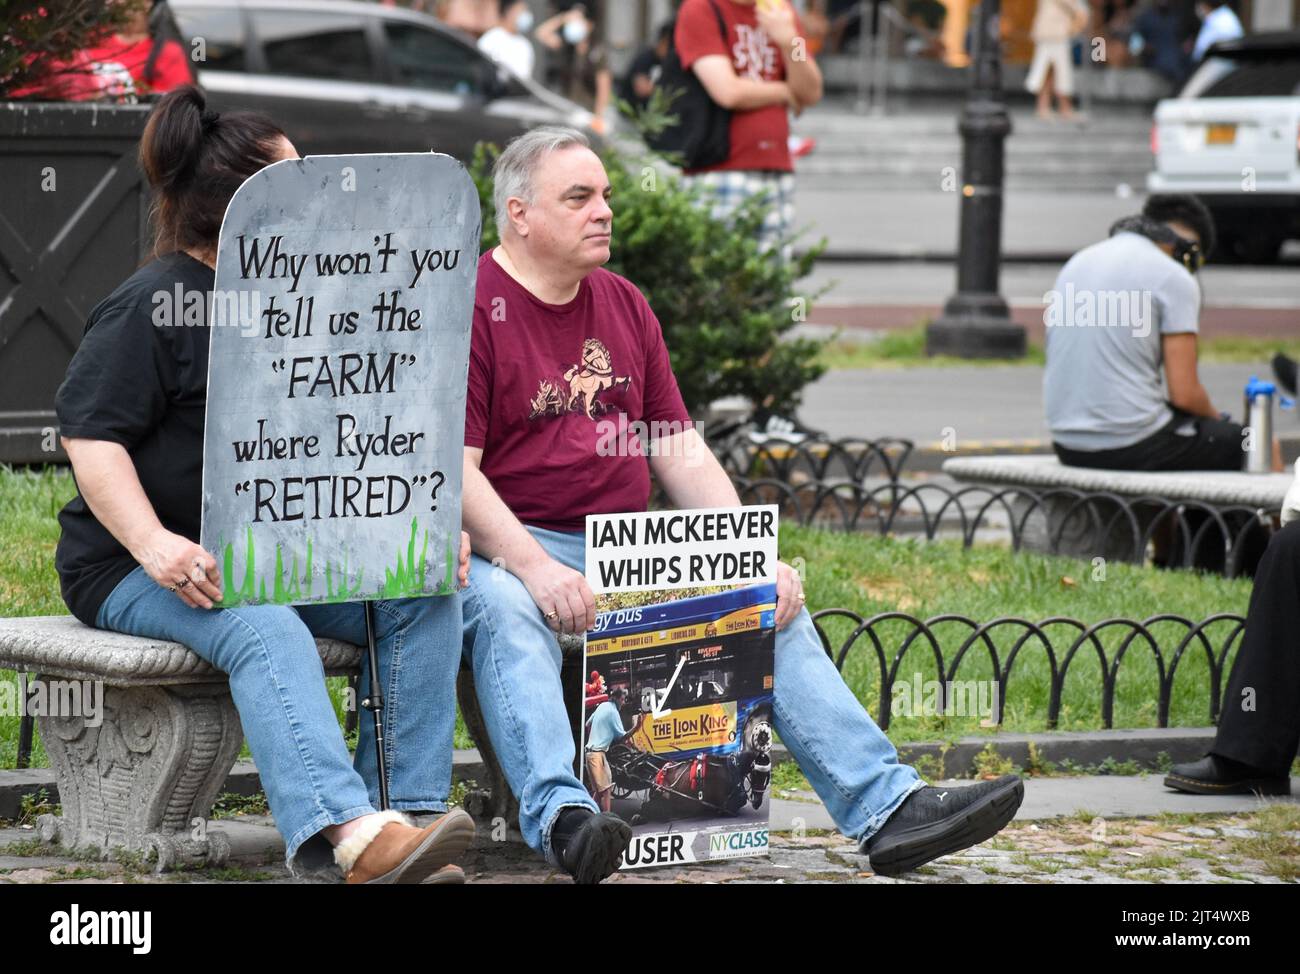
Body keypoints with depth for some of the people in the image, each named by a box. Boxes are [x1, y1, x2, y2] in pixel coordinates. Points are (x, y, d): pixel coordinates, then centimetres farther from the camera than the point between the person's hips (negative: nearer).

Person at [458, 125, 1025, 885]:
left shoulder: (624, 305, 18)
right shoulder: (472, 306, -4)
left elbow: (683, 454, 15)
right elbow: (455, 470, -13)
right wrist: (535, 568, -28)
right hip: (511, 549, -7)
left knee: (775, 607, -7)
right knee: (505, 611, -38)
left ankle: (885, 807, -15)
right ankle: (561, 816, -55)